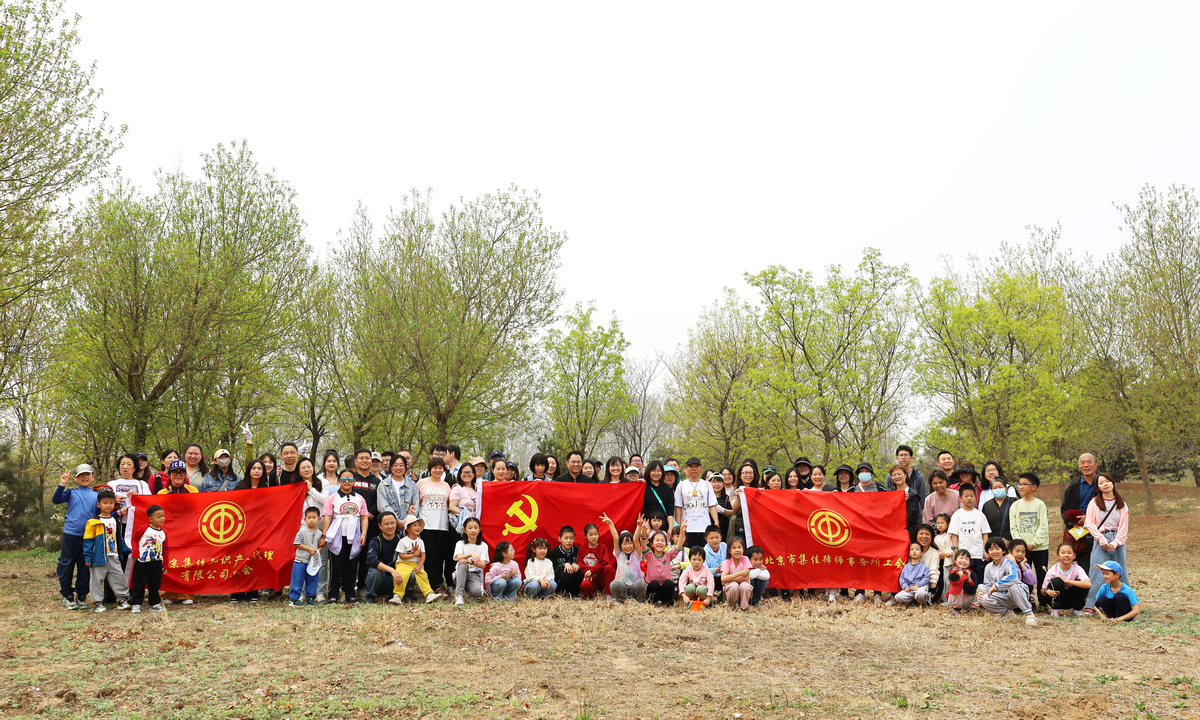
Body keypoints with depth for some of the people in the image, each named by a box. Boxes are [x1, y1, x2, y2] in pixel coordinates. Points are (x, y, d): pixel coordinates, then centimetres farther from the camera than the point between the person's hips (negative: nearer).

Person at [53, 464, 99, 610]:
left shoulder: (96, 495, 10)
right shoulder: (71, 492, 3)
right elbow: (56, 500, -12)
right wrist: (61, 485, -22)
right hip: (71, 534, -2)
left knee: (85, 567, 8)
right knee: (66, 565, 4)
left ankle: (81, 596, 18)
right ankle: (67, 595, 16)